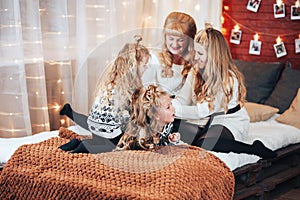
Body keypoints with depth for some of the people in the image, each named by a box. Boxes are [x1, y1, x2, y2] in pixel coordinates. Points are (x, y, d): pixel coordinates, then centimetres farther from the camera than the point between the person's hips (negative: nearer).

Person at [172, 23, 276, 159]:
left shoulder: (229, 79, -22)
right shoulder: (195, 73, 1)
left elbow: (202, 111, -25)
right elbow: (182, 99, -5)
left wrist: (173, 110, -30)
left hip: (231, 122, -7)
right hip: (208, 121, 7)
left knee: (202, 145, -33)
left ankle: (254, 149, -17)